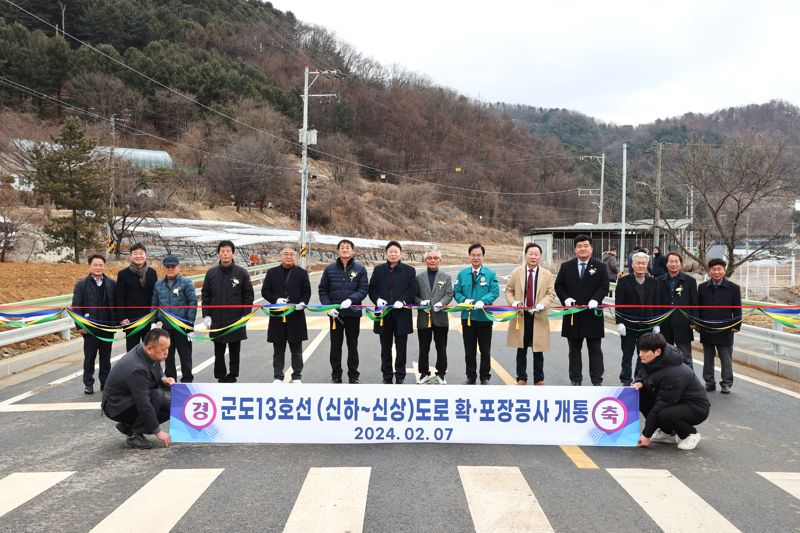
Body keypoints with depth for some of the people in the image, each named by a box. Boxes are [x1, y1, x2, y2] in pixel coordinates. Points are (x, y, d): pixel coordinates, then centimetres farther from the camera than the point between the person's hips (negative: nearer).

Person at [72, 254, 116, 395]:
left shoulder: (112, 284, 4)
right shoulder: (81, 285, -1)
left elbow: (117, 304, 6)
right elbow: (76, 307, -2)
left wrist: (116, 322, 0)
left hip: (107, 327, 2)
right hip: (90, 328, -2)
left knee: (106, 357, 11)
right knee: (89, 357, 8)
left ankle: (105, 382, 21)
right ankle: (88, 383, 19)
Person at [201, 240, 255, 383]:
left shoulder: (242, 273, -1)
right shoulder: (211, 273, 3)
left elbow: (249, 295, 1)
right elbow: (205, 295, 7)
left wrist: (245, 315, -6)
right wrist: (206, 315, -1)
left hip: (236, 321, -1)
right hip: (216, 321, 1)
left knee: (235, 352, 7)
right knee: (219, 352, 8)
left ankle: (232, 377, 18)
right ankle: (221, 377, 18)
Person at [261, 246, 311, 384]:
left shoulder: (302, 273, 5)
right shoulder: (272, 272, 6)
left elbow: (307, 292, 4)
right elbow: (265, 291, 4)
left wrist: (303, 303, -16)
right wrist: (276, 300, -14)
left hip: (296, 316, 0)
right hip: (277, 316, 1)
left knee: (296, 350, 7)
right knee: (278, 350, 8)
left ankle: (297, 376, 17)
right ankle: (278, 377, 17)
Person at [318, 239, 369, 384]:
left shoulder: (360, 269, -1)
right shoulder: (330, 269, 2)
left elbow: (364, 289, -6)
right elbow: (322, 290, 5)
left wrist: (351, 300, -22)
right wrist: (328, 307, -9)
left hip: (353, 313, -1)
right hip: (335, 314, 1)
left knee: (352, 345, 10)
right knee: (335, 345, 8)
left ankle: (353, 375, 20)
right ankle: (336, 375, 19)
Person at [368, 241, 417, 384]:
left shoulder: (409, 270, 3)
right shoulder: (378, 270, 8)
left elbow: (412, 290, -1)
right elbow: (372, 289, 8)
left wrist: (402, 301, -17)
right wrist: (377, 299, -11)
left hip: (401, 315, -2)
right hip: (384, 315, 2)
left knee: (401, 348, 5)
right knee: (385, 348, 10)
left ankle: (400, 376, 15)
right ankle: (386, 376, 19)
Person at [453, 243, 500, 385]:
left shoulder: (490, 274, -1)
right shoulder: (462, 274, 5)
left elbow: (494, 292, -7)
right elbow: (456, 292, 5)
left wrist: (483, 301, -24)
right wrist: (464, 300, -16)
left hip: (484, 317, -2)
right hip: (467, 316, 2)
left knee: (485, 350, 9)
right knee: (469, 350, 10)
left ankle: (485, 377, 22)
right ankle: (471, 377, 22)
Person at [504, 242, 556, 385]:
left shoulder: (547, 274, 2)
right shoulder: (516, 272, 4)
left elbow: (551, 294, 0)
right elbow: (509, 290, 9)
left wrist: (541, 305, -17)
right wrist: (513, 302, -10)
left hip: (539, 316, -1)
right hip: (521, 315, 1)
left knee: (538, 349, 6)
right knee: (521, 349, 8)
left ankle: (539, 379, 19)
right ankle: (521, 378, 19)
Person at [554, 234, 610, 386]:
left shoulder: (600, 267, 3)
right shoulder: (566, 267, 7)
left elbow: (604, 287, -2)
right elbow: (558, 286, 6)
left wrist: (596, 299, -19)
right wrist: (566, 299, -10)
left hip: (592, 314, -1)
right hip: (573, 315, 1)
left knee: (595, 350, 5)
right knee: (574, 350, 9)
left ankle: (597, 380, 10)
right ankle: (575, 380, 17)